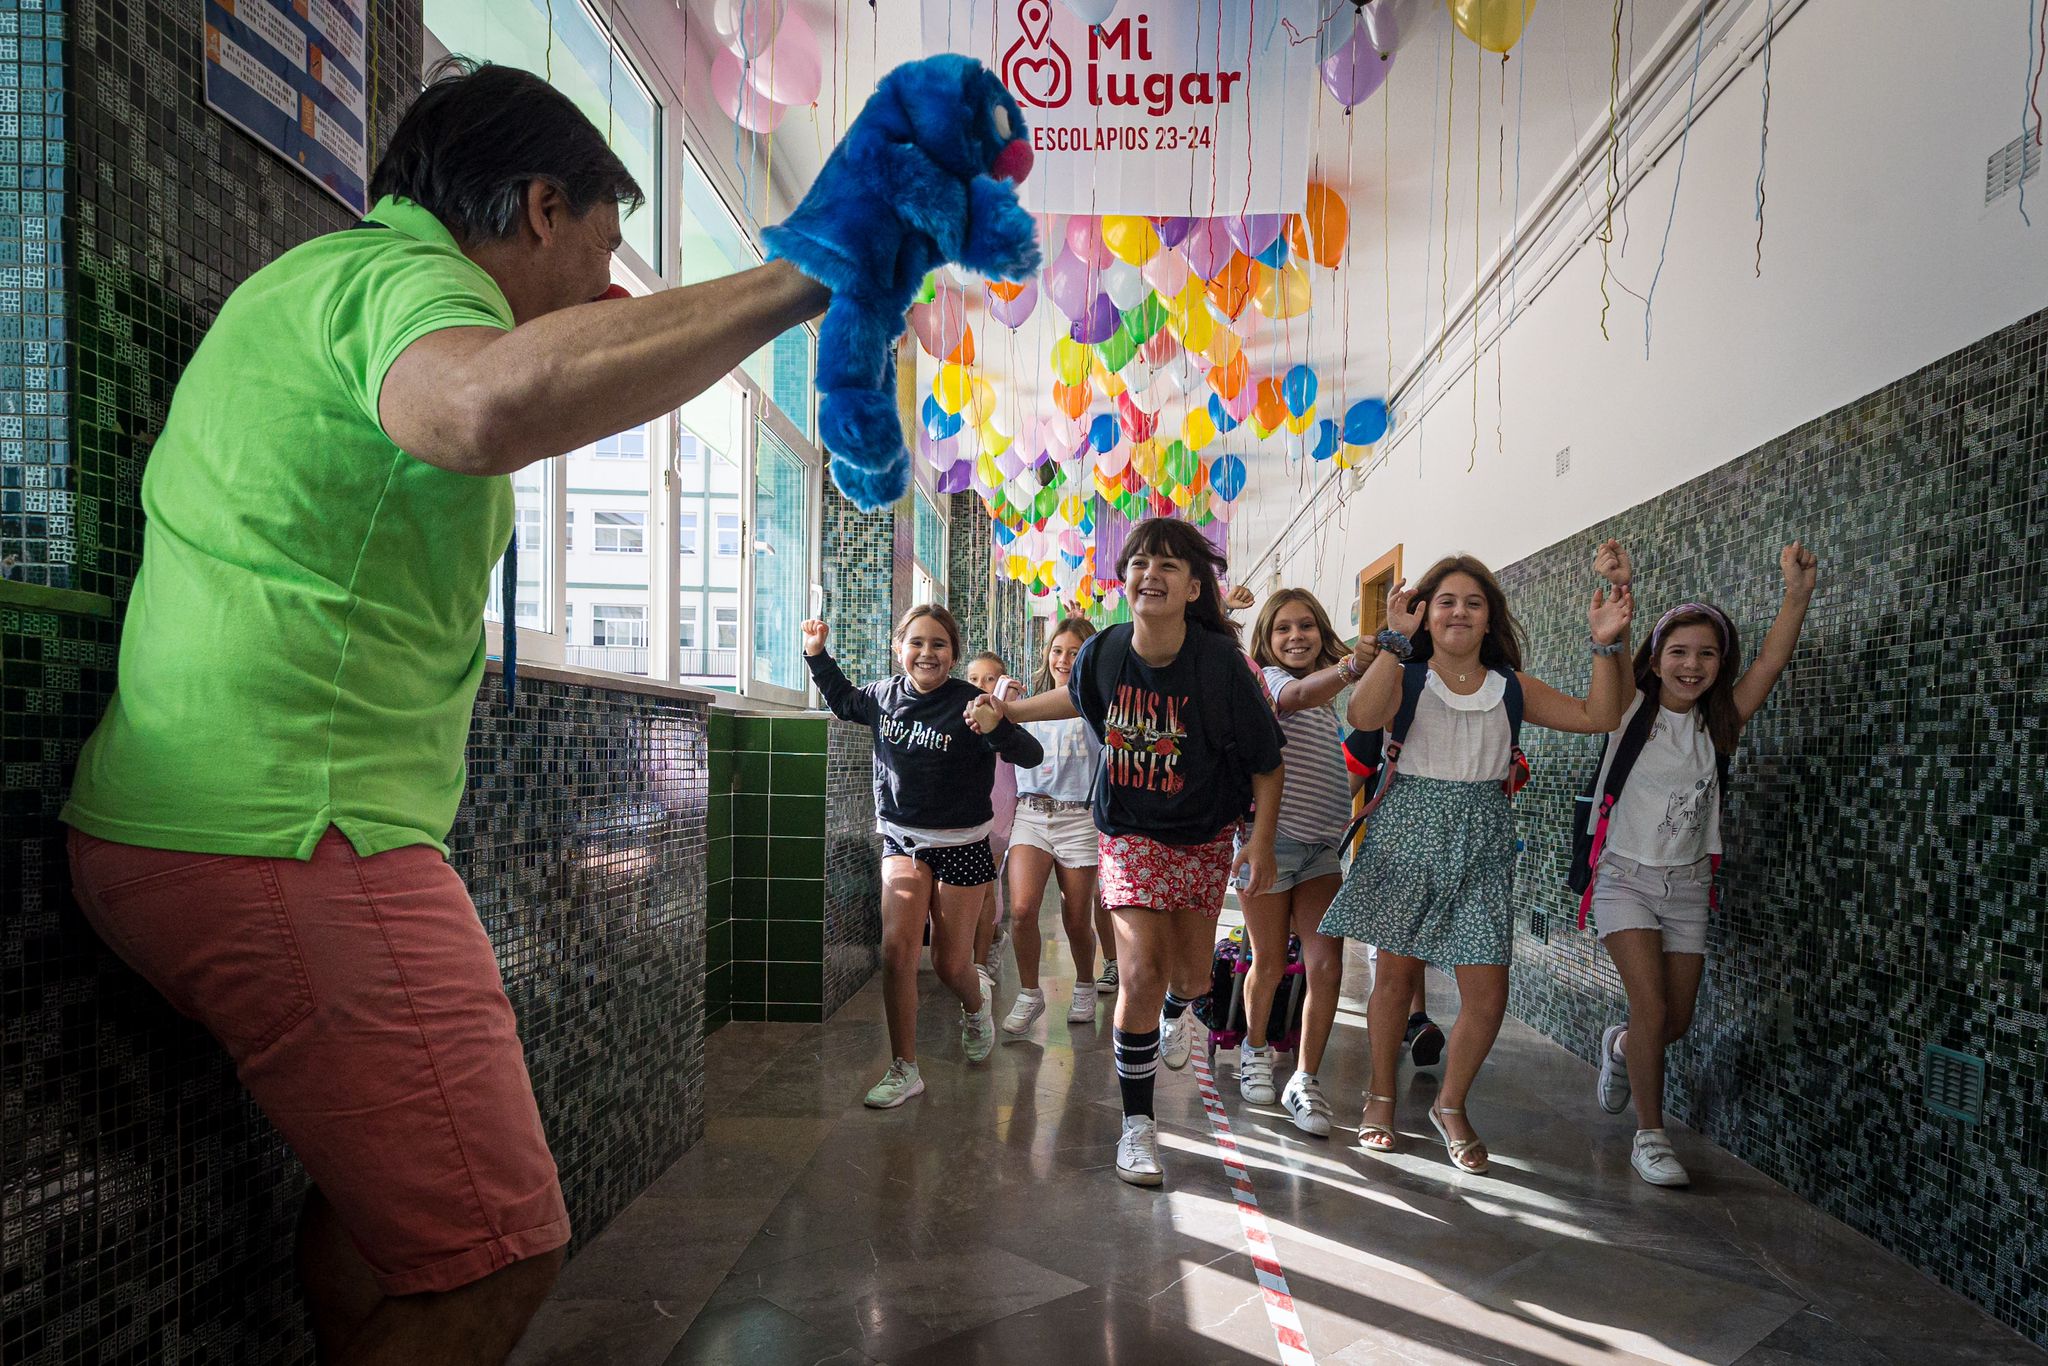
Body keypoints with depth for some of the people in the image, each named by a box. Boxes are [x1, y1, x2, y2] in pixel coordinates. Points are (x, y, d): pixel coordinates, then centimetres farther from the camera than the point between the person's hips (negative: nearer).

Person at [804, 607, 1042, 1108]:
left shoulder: (968, 703, -17)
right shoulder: (884, 696, -3)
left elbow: (1031, 756, -25)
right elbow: (843, 700, 21)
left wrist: (998, 726, -44)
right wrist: (817, 654, 9)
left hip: (961, 845, -3)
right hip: (902, 841, 3)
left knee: (950, 964, 5)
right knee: (897, 949, -13)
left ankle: (975, 1003, 44)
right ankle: (903, 1070, 1)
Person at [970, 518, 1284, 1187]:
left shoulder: (1221, 662, -21)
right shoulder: (1103, 652, -13)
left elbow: (1267, 761, -11)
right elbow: (1077, 696, 13)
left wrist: (1261, 841, -17)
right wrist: (1005, 709, 9)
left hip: (1204, 837, 0)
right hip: (1129, 835, 0)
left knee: (1191, 973, 15)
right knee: (1141, 974, -11)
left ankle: (1177, 1011, 56)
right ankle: (1137, 1123, 7)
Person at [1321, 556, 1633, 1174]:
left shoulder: (1512, 688, 8)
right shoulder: (1405, 677, -3)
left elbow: (1598, 716, 2)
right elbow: (1363, 716, -24)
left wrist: (1606, 645, -10)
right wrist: (1395, 640, -29)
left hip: (1481, 847, 3)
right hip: (1409, 835, -2)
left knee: (1487, 995, -2)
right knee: (1397, 974, 9)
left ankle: (1450, 1105, 24)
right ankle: (1381, 1097, 31)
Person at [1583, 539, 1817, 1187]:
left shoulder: (1719, 726, 2)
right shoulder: (1632, 713, -6)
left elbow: (1771, 661, -10)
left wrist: (1798, 593, -25)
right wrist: (1617, 589, -42)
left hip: (1687, 886, 4)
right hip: (1626, 877, -4)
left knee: (1676, 1023, 8)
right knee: (1651, 1006, -15)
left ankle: (1620, 1047, 43)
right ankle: (1650, 1135, 3)